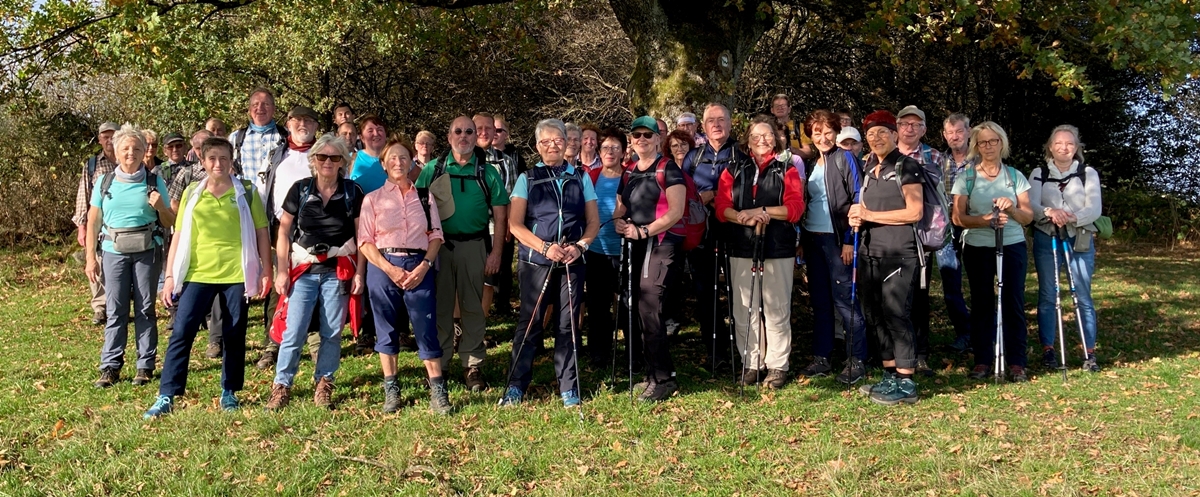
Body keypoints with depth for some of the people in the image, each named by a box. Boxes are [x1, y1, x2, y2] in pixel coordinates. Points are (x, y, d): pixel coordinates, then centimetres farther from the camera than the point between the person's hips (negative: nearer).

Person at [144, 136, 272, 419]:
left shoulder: (246, 192, 3)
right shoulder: (192, 193, 8)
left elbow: (261, 233, 4)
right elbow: (179, 236, 9)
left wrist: (265, 271, -1)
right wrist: (170, 276, 4)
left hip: (236, 275, -1)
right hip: (197, 275, 1)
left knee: (234, 336, 7)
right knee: (181, 333, -2)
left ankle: (229, 392, 21)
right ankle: (166, 397, 3)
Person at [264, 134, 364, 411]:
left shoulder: (352, 193, 2)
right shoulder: (300, 189, 2)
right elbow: (284, 232, 4)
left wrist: (359, 273, -1)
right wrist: (281, 271, -2)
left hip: (338, 271, 0)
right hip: (303, 270, 0)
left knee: (332, 332, 5)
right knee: (293, 331, -3)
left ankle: (324, 385, 19)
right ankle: (281, 386, 10)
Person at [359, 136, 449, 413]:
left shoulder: (424, 196, 11)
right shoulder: (373, 199, 6)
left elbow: (436, 235, 8)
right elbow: (365, 241, 0)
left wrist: (424, 266, -8)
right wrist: (390, 269, -12)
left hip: (418, 267, 0)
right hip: (383, 267, 0)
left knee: (426, 327, -4)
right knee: (386, 329, 5)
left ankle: (438, 392, 0)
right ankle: (391, 391, 15)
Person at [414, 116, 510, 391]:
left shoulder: (487, 172, 4)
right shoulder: (433, 169, 5)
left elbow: (500, 216, 3)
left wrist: (496, 252, -5)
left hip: (474, 245, 0)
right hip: (439, 244, 1)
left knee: (473, 306, 5)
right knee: (440, 305, 5)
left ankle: (473, 365, 13)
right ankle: (438, 365, 15)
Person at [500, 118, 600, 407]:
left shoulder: (581, 177, 10)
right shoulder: (527, 178, 4)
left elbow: (593, 222, 9)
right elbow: (515, 224, -3)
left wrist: (580, 245, -10)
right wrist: (545, 247, -15)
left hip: (572, 262, 2)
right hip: (536, 262, -1)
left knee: (569, 325, 5)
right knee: (529, 324, 1)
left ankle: (569, 388, 15)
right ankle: (516, 387, 10)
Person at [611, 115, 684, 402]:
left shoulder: (668, 169, -5)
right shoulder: (629, 173, 16)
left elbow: (676, 212, -12)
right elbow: (620, 208, 22)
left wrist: (643, 231, -18)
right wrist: (619, 222, -1)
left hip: (661, 244, -8)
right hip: (636, 247, 8)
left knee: (648, 309, -15)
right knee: (638, 310, 9)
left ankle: (662, 379, -6)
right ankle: (658, 372, 21)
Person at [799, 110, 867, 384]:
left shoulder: (845, 159, -5)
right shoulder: (811, 164, 13)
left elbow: (858, 200, -10)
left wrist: (850, 241, -15)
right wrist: (802, 239, 11)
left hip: (837, 238, -6)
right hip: (812, 238, 6)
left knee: (844, 300, -5)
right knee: (819, 300, 10)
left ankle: (856, 360, 2)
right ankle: (821, 357, 17)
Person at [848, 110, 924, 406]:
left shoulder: (906, 166, -5)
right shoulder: (868, 170, 16)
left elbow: (915, 212, -13)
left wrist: (870, 215, -13)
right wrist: (857, 217, 4)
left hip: (898, 252, -7)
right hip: (870, 251, 8)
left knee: (896, 314, -7)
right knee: (875, 315, 9)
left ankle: (906, 384, 0)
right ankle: (890, 376, 19)